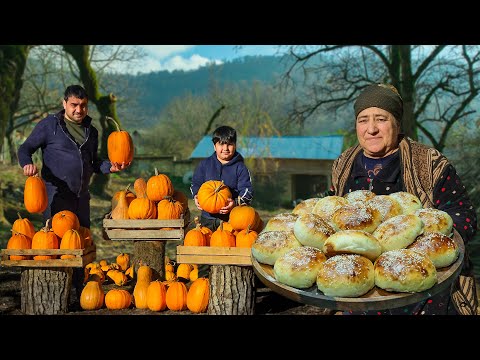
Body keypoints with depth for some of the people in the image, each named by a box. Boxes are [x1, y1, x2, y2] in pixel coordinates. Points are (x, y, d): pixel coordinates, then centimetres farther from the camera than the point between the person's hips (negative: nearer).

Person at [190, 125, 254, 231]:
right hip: (208, 217, 3)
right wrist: (196, 196, -8)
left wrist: (236, 203, -24)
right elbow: (195, 184, 13)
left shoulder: (240, 168, 0)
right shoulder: (204, 164, 8)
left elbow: (247, 191, -5)